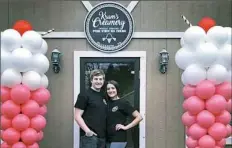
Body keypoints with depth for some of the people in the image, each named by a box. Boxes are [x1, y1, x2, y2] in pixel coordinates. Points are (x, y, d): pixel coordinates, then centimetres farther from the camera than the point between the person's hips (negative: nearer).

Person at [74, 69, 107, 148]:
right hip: (89, 136, -7)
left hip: (102, 136, 7)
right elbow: (77, 116, -10)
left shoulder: (103, 96, 15)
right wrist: (87, 130, -21)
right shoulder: (84, 95, -5)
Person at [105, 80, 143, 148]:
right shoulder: (106, 103, 10)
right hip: (107, 139, 6)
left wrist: (126, 127, -11)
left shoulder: (123, 103, -6)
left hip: (118, 139, -6)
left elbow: (139, 117, -9)